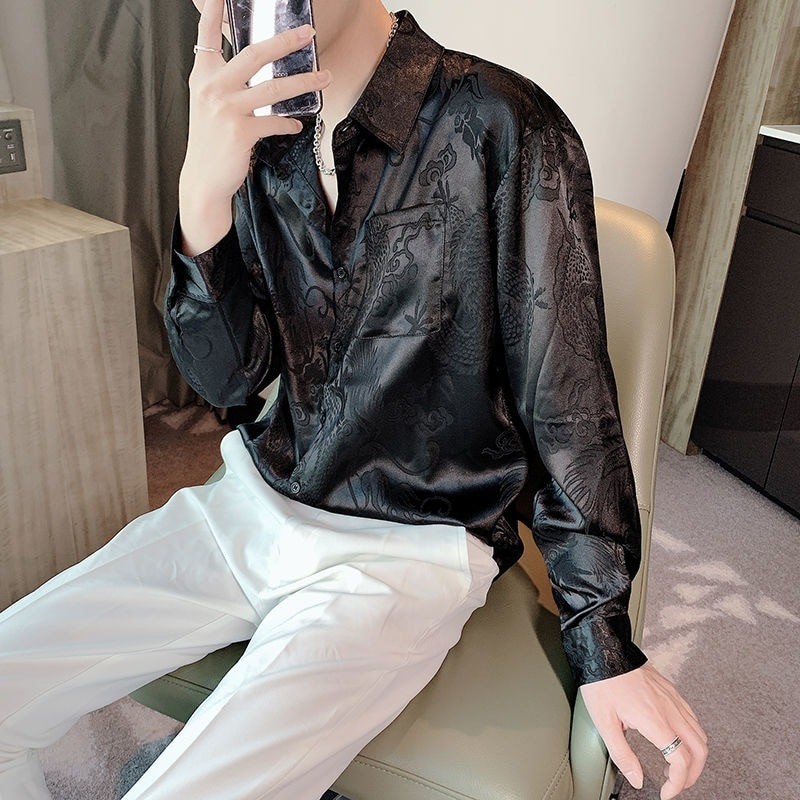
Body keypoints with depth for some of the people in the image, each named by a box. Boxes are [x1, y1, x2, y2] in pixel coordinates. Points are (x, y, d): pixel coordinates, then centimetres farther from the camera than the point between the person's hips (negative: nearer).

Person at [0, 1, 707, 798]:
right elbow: (228, 377, -3)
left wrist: (605, 644, -5)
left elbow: (564, 398, -10)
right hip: (253, 502, 6)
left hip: (403, 553, -5)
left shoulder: (502, 127, -14)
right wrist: (203, 194, -22)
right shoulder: (261, 139, 3)